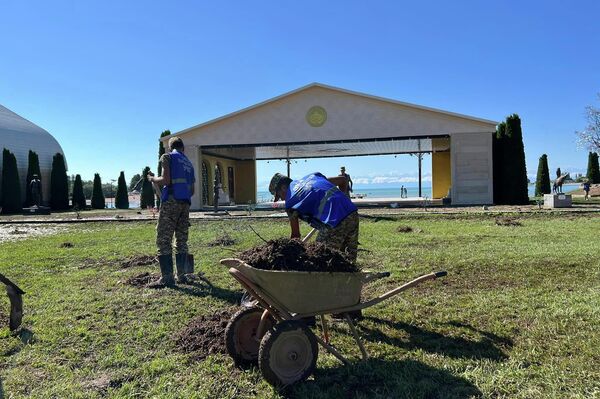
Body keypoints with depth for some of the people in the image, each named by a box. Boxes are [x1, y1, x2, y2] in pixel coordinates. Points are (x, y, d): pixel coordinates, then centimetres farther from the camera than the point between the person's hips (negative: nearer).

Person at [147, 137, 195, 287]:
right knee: (181, 240, 10)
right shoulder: (189, 163, 21)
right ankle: (182, 276, 10)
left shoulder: (168, 157, 2)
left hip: (171, 201, -6)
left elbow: (166, 180, -12)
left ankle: (167, 278, -9)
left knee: (164, 239, -5)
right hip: (185, 203, 7)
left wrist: (153, 179, 6)